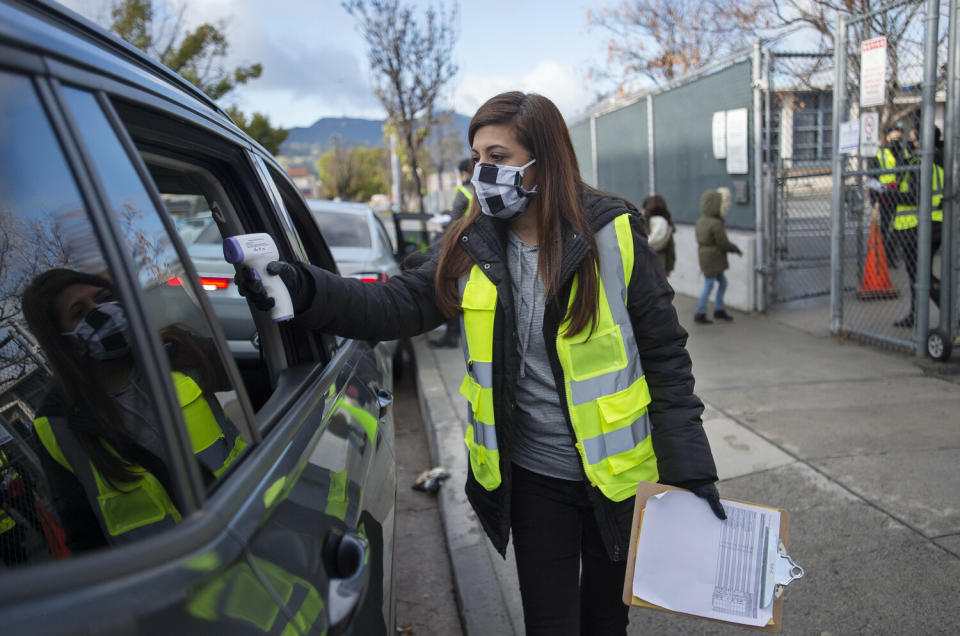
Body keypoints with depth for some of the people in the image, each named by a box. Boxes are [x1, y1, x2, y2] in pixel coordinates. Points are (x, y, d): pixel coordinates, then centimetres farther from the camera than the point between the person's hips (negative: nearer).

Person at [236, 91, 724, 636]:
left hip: (616, 474, -1)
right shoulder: (474, 247, -2)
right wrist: (306, 291, -26)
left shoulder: (612, 236, -12)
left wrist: (690, 469, -8)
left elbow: (664, 355, -8)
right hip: (532, 478, 2)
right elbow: (400, 305, -10)